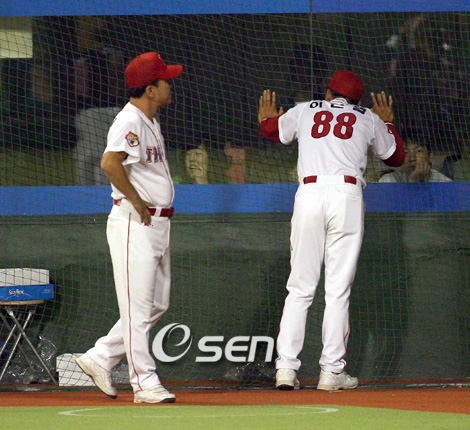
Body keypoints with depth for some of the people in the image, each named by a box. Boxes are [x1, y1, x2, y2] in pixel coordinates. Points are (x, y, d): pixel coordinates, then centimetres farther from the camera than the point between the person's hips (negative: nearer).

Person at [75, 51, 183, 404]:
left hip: (158, 224, 10)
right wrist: (137, 201, -22)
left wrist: (156, 209, 13)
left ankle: (100, 358, 22)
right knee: (138, 308, -5)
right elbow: (110, 163, -31)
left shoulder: (151, 122, 16)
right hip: (134, 225, -10)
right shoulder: (130, 121, -15)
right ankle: (145, 384, -3)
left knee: (156, 305, 14)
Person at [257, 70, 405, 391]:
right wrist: (387, 121, 46)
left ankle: (286, 367, -3)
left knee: (300, 287, 4)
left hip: (309, 193, 1)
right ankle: (332, 372, -2)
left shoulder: (305, 111, 19)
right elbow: (396, 156, 30)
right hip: (348, 194, -1)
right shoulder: (368, 119, 18)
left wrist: (266, 115, 60)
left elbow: (270, 128, 37)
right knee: (338, 289, 0)